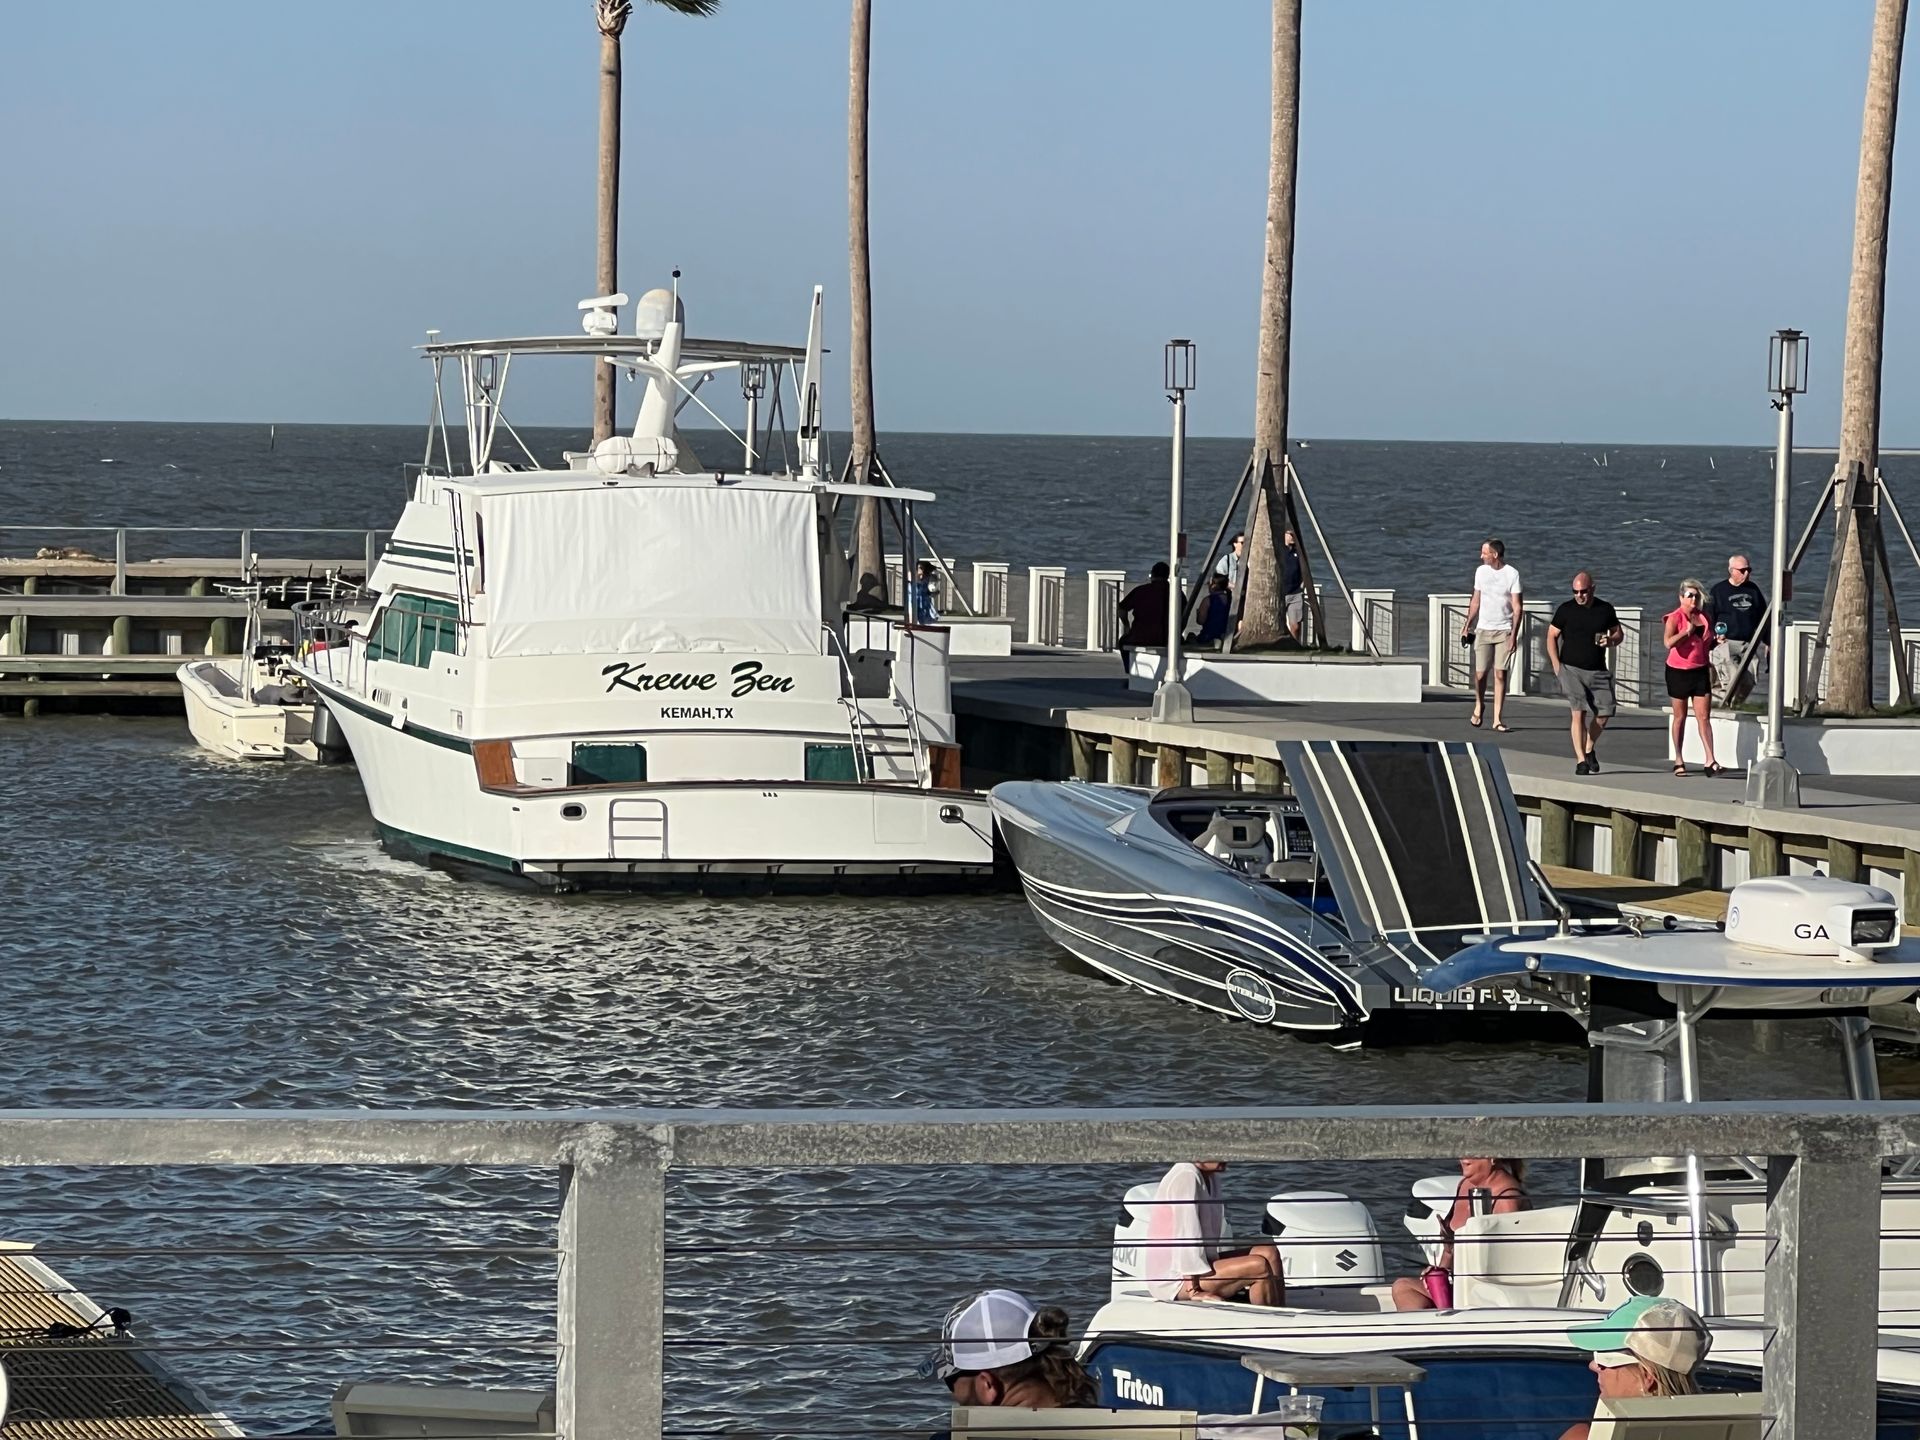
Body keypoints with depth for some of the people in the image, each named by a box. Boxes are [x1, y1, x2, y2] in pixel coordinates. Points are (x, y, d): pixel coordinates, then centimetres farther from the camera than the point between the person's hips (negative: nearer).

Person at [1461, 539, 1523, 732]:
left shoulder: (1512, 574, -5)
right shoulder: (1481, 571, 7)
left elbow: (1517, 607, -6)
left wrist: (1513, 635, -13)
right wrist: (1468, 627, 13)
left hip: (1504, 631, -3)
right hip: (1483, 629, 3)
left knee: (1500, 674, -5)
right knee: (1480, 674, -2)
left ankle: (1497, 719, -2)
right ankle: (1479, 705, 26)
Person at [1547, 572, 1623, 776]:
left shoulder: (1605, 609, 6)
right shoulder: (1566, 609, 0)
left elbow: (1618, 634, 16)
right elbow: (1552, 635, 6)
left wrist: (1610, 640, -8)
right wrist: (1556, 663, -5)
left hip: (1598, 671, 3)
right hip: (1571, 669, -3)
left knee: (1604, 713, -2)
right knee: (1578, 712, -13)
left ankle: (1589, 749, 25)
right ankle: (1581, 761, -11)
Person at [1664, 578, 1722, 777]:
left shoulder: (1704, 617, 8)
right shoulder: (1675, 618, -8)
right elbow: (1668, 642, -25)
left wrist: (1716, 641, 7)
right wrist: (1687, 631, -25)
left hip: (1700, 671, 3)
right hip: (1678, 671, -3)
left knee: (1703, 716, -4)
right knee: (1680, 717, 6)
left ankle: (1710, 760, -8)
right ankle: (1678, 760, 16)